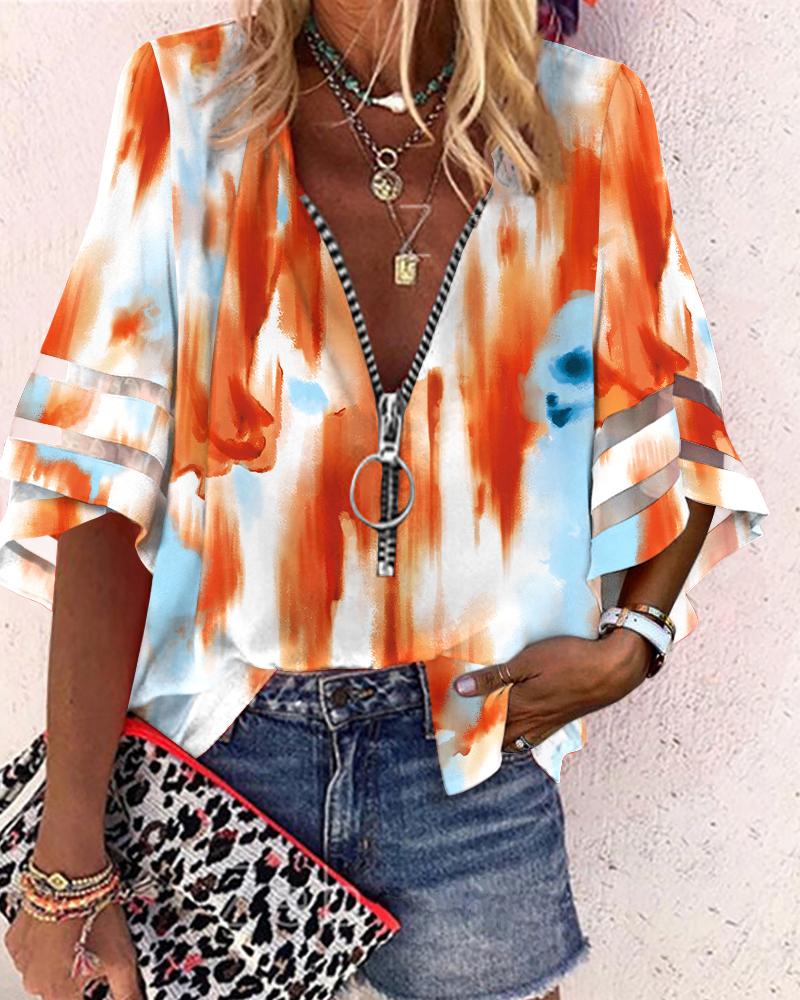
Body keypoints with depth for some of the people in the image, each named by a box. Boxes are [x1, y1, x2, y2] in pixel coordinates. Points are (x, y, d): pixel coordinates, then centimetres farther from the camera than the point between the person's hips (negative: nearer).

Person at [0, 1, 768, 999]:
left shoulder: (587, 120, -3)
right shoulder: (189, 102, -7)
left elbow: (676, 427, 8)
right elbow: (105, 472, -12)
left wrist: (633, 639, -7)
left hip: (474, 760, 1)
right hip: (222, 739, 0)